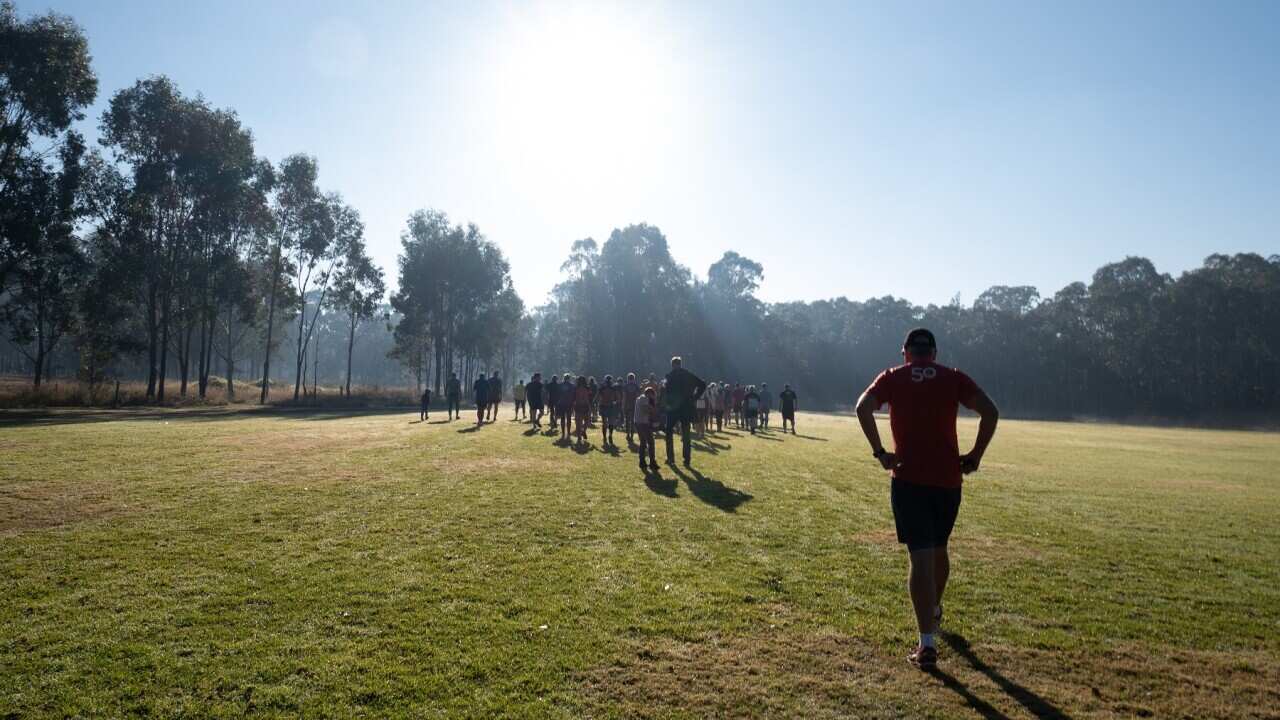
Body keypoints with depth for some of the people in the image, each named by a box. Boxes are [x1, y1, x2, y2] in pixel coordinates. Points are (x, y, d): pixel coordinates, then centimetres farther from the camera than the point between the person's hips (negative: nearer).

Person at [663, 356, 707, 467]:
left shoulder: (670, 376, -6)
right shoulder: (689, 375, 7)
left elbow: (667, 391, -15)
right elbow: (702, 385, 6)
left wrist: (667, 403, -4)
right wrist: (695, 398, 7)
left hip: (673, 408, -4)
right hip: (687, 407, 4)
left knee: (668, 432, 11)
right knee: (686, 434, 9)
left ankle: (671, 458, 6)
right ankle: (687, 460, 7)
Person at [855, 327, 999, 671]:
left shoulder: (892, 377, 5)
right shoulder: (953, 377, 7)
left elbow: (863, 407, -13)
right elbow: (990, 411, -5)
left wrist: (879, 452, -7)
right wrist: (975, 456, 1)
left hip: (908, 477, -2)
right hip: (948, 478, 2)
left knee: (921, 556, -4)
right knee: (939, 549, 22)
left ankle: (927, 643, -9)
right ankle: (934, 610, 44)